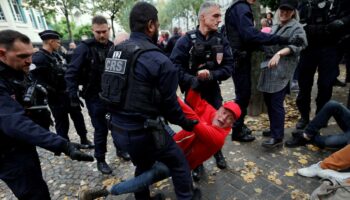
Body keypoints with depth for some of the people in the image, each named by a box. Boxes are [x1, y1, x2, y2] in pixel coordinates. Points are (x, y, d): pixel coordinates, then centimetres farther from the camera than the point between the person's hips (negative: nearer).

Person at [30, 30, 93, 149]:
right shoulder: (38, 58, -15)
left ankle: (84, 140, 27)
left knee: (77, 116, 13)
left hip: (68, 93, 8)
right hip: (56, 97, -8)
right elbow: (35, 78, -23)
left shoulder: (55, 55, 12)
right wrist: (51, 91, -22)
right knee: (62, 122, 5)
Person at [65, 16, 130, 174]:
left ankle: (120, 149, 39)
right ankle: (100, 159, 26)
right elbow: (71, 73, -12)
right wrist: (73, 96, -18)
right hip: (95, 97, -4)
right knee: (101, 129, 5)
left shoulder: (113, 47, 3)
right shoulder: (84, 48, -10)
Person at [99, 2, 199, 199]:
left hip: (119, 127, 8)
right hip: (143, 131, -8)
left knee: (143, 165, 31)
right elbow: (169, 103, -11)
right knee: (179, 162, 15)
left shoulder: (114, 52, 5)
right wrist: (185, 122, 7)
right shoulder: (159, 60, -18)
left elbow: (110, 90, 10)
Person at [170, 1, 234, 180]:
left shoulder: (221, 40, 0)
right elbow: (175, 67, -18)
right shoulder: (186, 40, -11)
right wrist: (192, 81, -27)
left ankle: (218, 152, 46)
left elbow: (228, 67, -5)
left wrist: (211, 75, -22)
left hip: (213, 91, 4)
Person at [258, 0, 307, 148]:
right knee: (268, 101, 11)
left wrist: (279, 53, -33)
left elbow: (296, 45, -18)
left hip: (282, 70, -6)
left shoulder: (296, 27, 0)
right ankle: (274, 129, 27)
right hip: (268, 68, 7)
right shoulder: (274, 27, 20)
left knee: (276, 104, -8)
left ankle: (277, 137, 0)